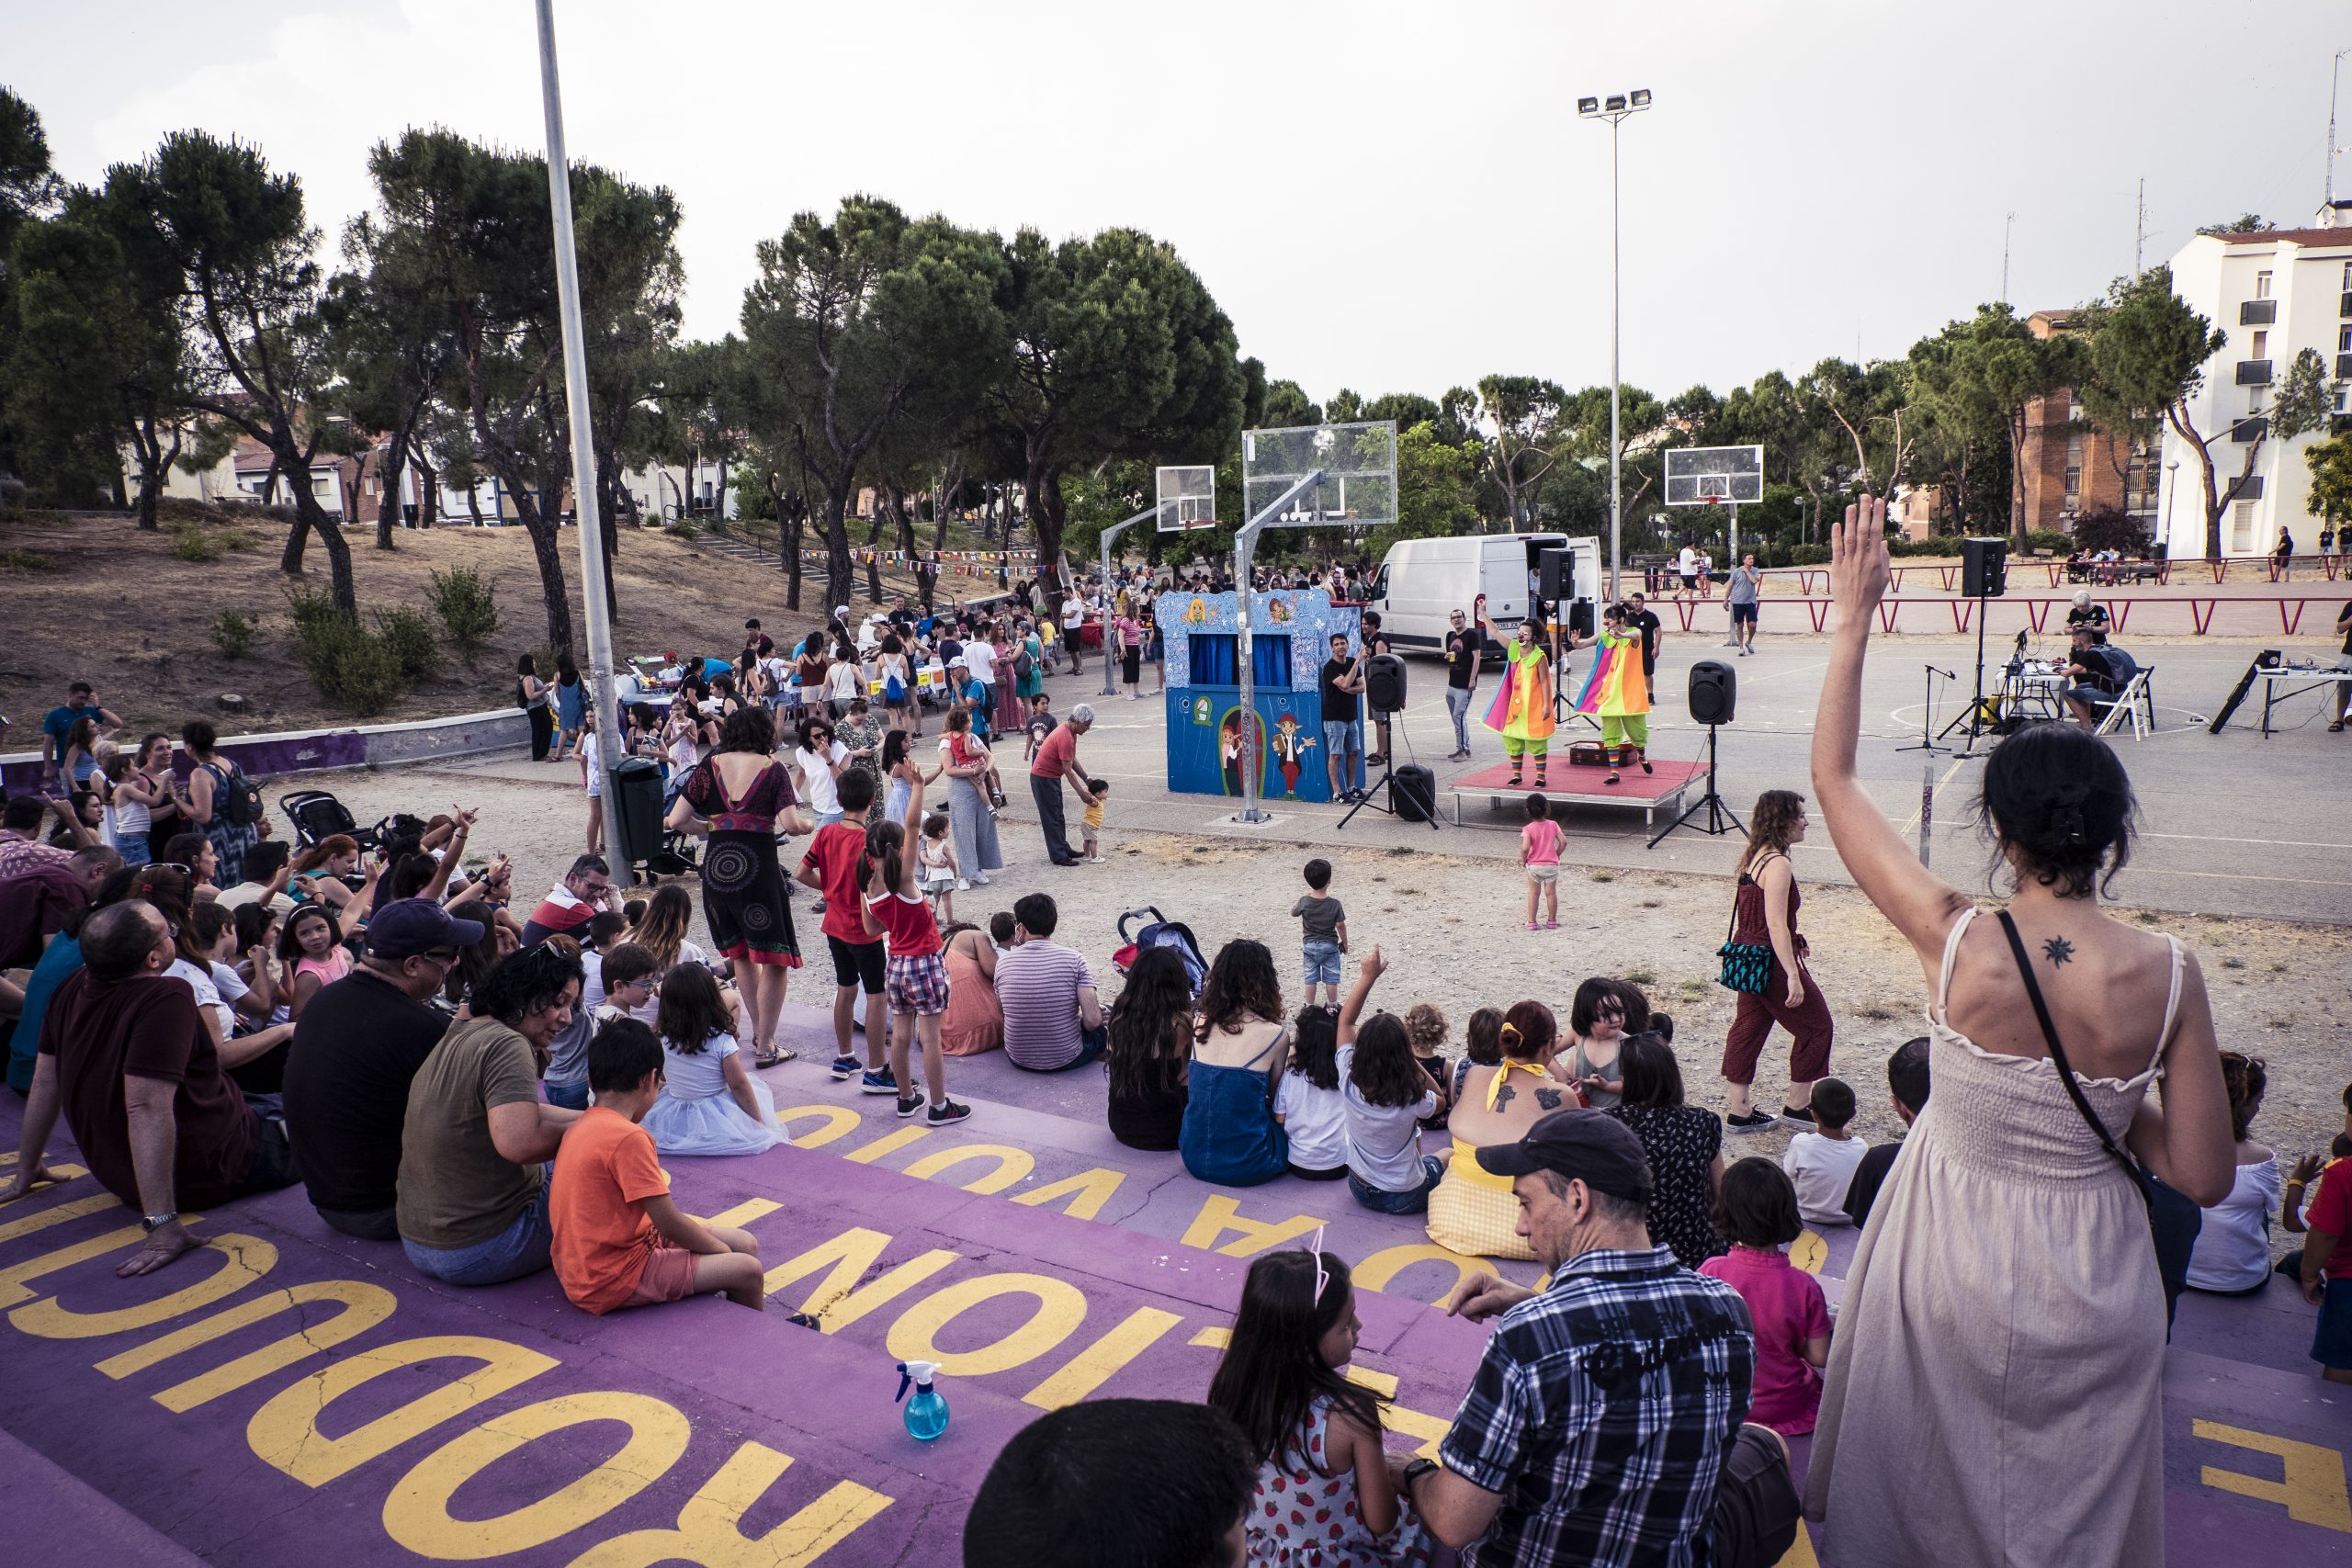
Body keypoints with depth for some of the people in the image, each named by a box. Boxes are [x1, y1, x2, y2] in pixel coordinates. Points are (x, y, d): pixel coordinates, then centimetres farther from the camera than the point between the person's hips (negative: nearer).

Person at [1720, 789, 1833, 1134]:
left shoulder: (1753, 857, 6)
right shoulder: (1778, 865, -22)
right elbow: (1776, 926, -26)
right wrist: (1793, 976, -27)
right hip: (1771, 962, -9)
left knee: (1748, 1027, 13)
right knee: (1816, 1027, 9)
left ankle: (1739, 1112, 19)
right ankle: (1797, 1107, 19)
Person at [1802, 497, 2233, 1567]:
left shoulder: (1955, 943, -23)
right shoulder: (2169, 977, -18)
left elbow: (1831, 778, -12)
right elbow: (2204, 1178, -11)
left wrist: (1853, 619, -9)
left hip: (1949, 1265, -1)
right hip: (2092, 1291, 2)